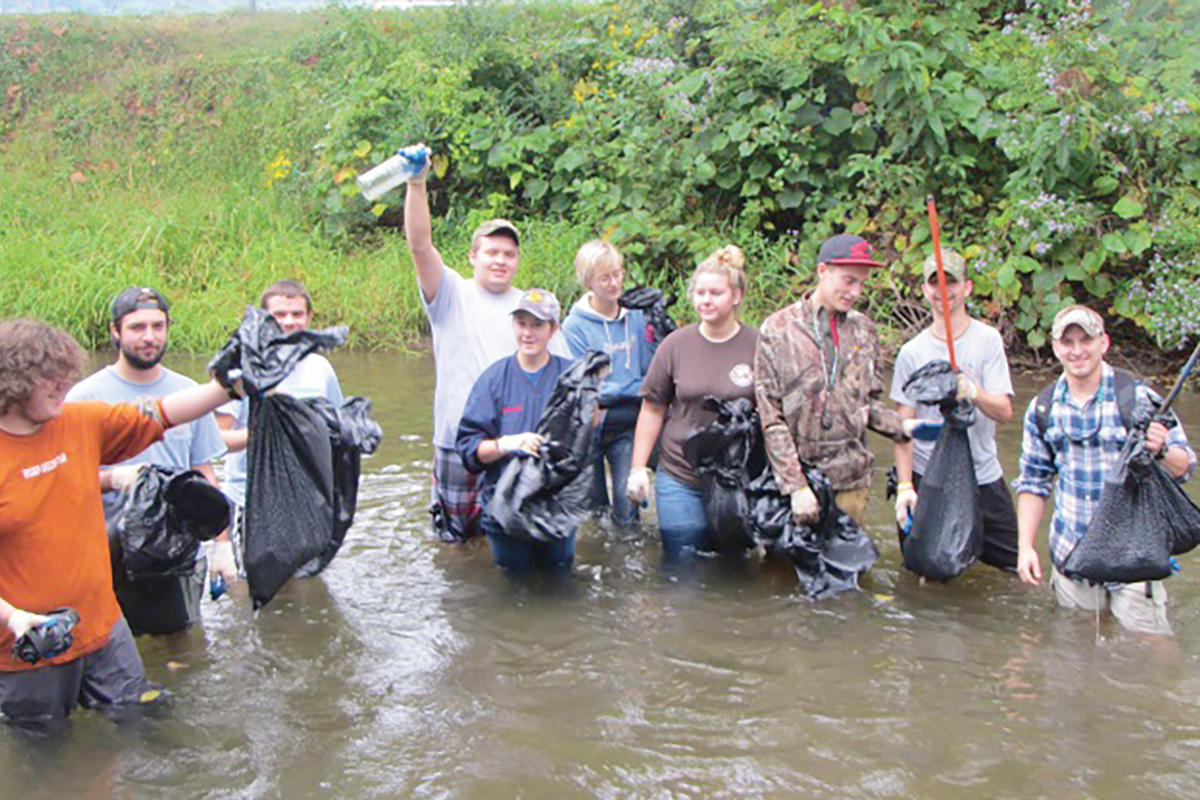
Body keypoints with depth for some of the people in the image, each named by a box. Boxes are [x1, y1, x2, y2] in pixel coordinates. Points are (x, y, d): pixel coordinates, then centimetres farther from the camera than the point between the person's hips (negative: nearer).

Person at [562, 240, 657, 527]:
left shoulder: (636, 317, 1)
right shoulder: (575, 325, -9)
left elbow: (651, 371, 4)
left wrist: (656, 336, -13)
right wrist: (637, 388, -15)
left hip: (628, 427, 2)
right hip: (590, 427, -2)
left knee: (628, 512, -3)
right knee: (592, 510, 12)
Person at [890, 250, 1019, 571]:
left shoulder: (988, 339, -2)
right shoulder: (912, 352, 0)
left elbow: (1004, 412, -9)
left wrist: (974, 393, -29)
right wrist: (904, 485, -9)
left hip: (983, 475, 0)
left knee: (1015, 563, 6)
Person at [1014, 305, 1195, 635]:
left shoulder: (1137, 397, -7)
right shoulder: (1042, 409, 4)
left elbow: (1184, 467, -6)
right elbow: (1034, 482, 12)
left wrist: (1161, 450, -28)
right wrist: (1025, 546, 4)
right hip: (1070, 555, 3)